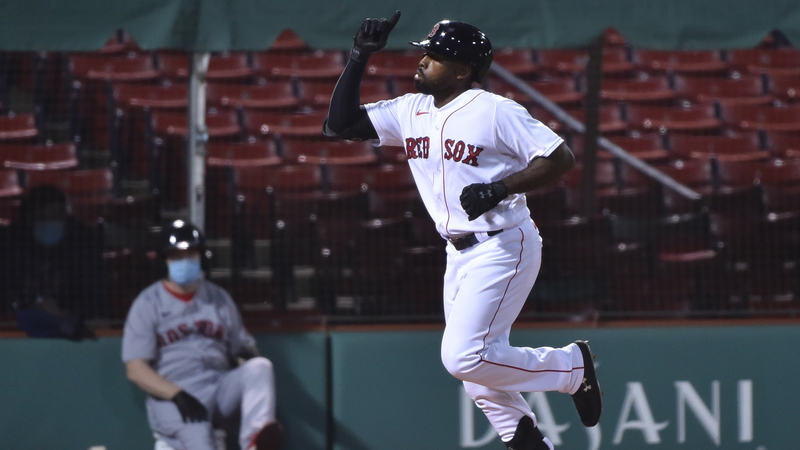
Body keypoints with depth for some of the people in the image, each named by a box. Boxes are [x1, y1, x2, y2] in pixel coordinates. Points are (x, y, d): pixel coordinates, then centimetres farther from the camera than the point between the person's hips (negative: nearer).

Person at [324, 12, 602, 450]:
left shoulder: (495, 111, -13)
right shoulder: (409, 111, 8)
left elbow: (560, 157, -15)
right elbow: (339, 124, 6)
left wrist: (501, 189, -26)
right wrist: (360, 56, 0)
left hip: (504, 248, -8)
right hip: (458, 255, 8)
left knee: (464, 357, -18)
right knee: (475, 367, 8)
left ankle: (571, 366, 0)